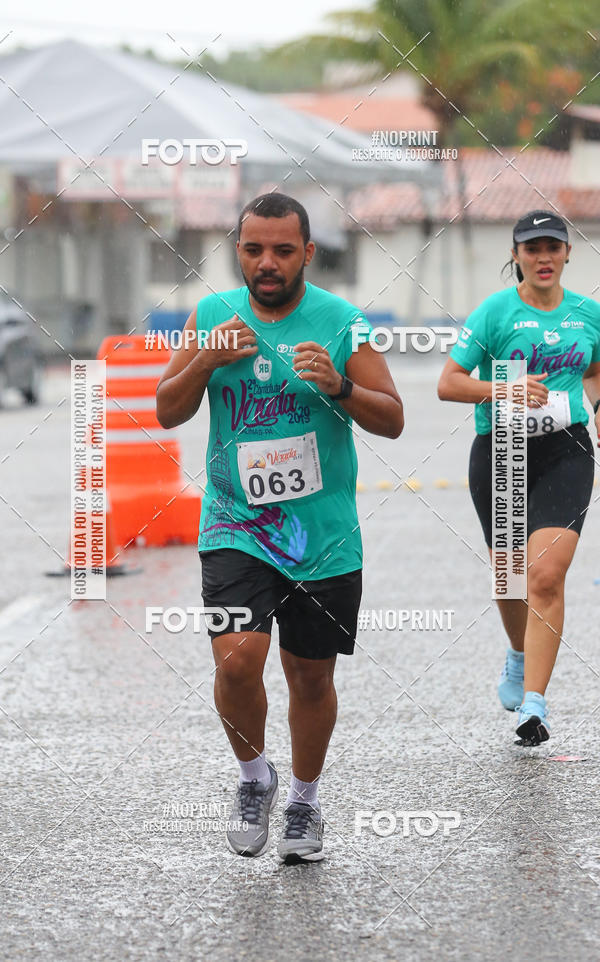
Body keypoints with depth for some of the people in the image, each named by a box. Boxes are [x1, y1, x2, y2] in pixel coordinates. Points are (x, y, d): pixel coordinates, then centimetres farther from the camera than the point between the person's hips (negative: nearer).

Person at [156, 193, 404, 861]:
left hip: (324, 536, 0)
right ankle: (253, 777, 7)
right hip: (236, 528, 0)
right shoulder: (212, 315, 2)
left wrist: (339, 386, -20)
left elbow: (392, 421, -1)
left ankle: (304, 800, 32)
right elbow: (167, 412, 6)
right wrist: (206, 360, -12)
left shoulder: (342, 322, -3)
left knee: (310, 676, 9)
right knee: (237, 658, -19)